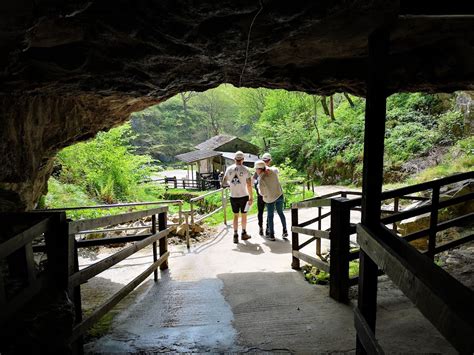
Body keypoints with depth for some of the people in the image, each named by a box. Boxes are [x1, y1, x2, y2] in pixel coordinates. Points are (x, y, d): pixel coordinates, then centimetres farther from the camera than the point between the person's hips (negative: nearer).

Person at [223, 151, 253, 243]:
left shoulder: (229, 169, -1)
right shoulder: (245, 169, -10)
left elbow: (224, 183, 4)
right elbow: (249, 185, -10)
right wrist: (251, 197, -2)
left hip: (233, 196, 2)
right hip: (243, 196, -2)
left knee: (235, 216, 13)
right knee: (244, 215, 14)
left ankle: (235, 235, 7)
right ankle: (244, 233, 27)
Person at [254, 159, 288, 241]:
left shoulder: (261, 179, -23)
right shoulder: (272, 171, -7)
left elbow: (262, 193, -15)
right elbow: (277, 171, 20)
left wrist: (259, 187, 3)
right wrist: (266, 166, 22)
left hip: (270, 198, -5)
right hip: (279, 195, 5)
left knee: (270, 216, 10)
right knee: (280, 213, 21)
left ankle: (271, 235, 15)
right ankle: (285, 231, 24)